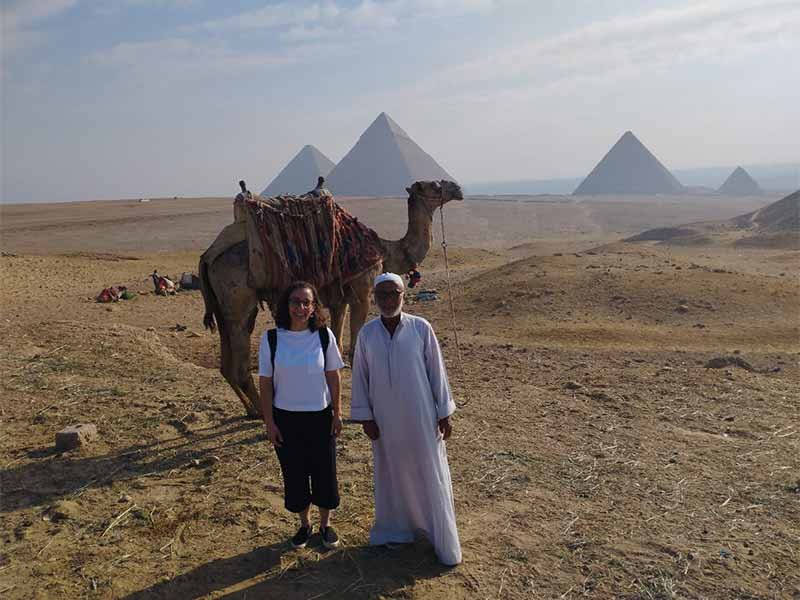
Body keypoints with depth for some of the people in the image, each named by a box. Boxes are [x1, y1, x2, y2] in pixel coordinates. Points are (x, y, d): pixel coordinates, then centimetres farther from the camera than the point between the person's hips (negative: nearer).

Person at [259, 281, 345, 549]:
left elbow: (333, 376, 0)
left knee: (325, 470, 10)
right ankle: (304, 524, 35)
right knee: (294, 472, 12)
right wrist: (269, 423, -4)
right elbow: (265, 382, -4)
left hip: (320, 416, 0)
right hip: (286, 417, 0)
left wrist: (338, 413, 0)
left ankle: (325, 523, 33)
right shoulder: (271, 338, -9)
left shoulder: (324, 336, -8)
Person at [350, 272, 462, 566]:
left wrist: (444, 413, -3)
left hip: (421, 417, -1)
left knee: (430, 474, 7)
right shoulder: (367, 333, -5)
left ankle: (443, 539, 23)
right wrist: (365, 417, 0)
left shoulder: (421, 328, -10)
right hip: (385, 419, 2)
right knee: (391, 473, 15)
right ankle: (396, 528, 35)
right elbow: (360, 376, 1)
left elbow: (436, 371, -4)